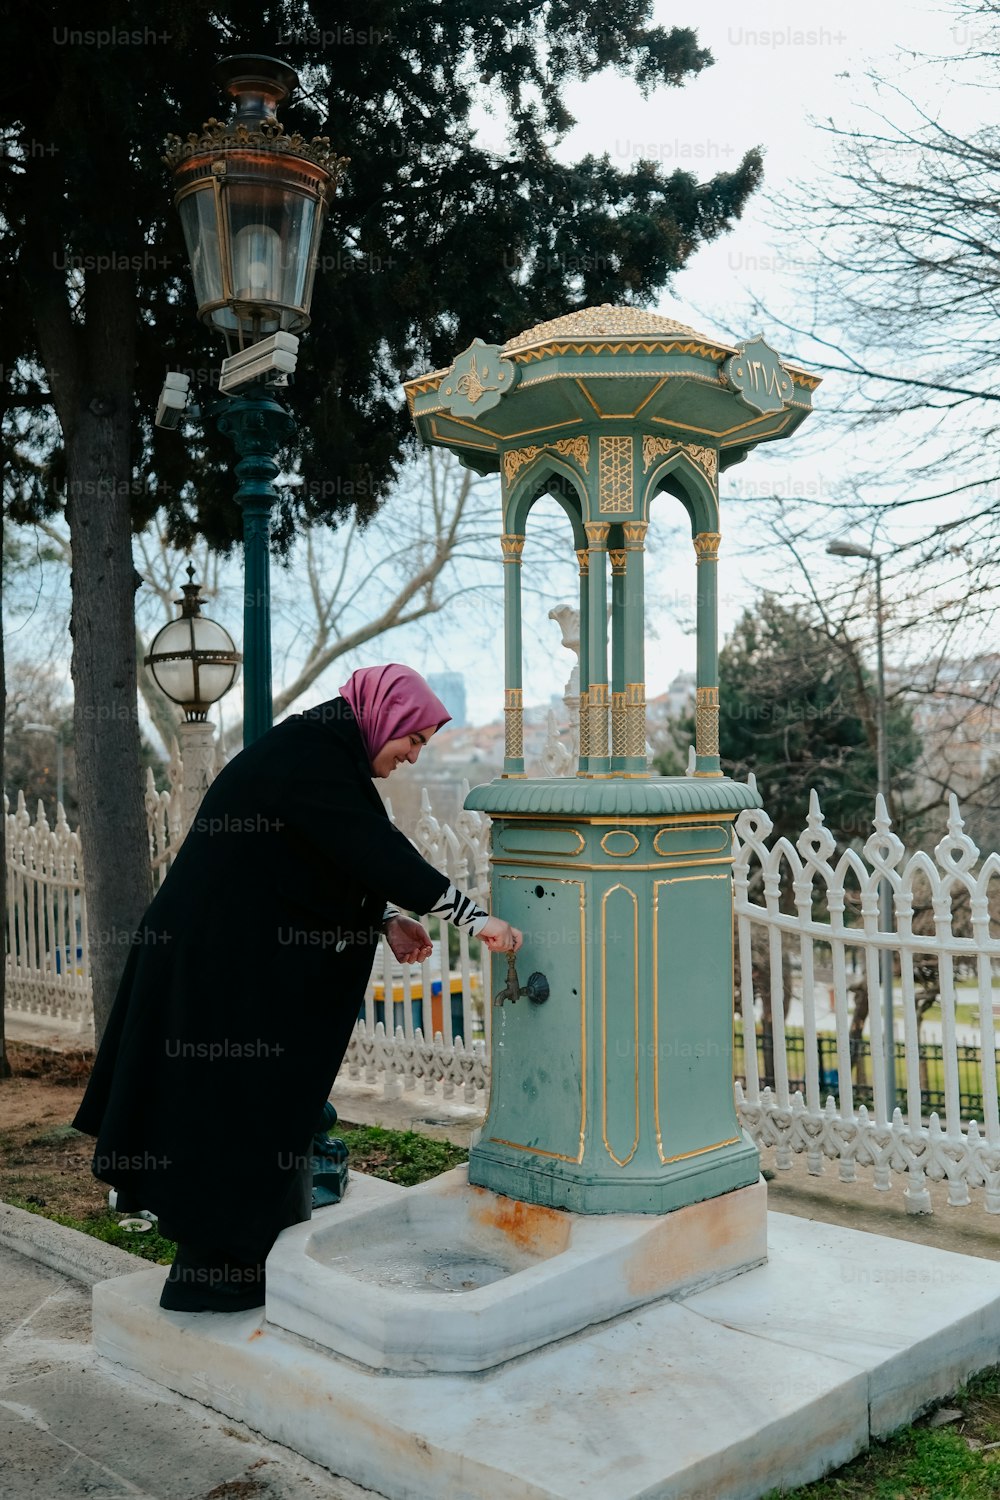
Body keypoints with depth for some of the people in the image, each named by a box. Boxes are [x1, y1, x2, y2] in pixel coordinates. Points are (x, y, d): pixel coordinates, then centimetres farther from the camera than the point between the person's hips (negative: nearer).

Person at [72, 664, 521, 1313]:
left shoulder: (324, 751, 11)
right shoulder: (308, 756, -21)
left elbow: (342, 861, 16)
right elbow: (375, 851, -27)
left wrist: (386, 921, 3)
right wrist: (475, 916, -24)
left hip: (254, 961, 10)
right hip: (225, 962, -10)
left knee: (268, 1108, 17)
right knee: (233, 1110, 1)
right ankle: (213, 1274, 16)